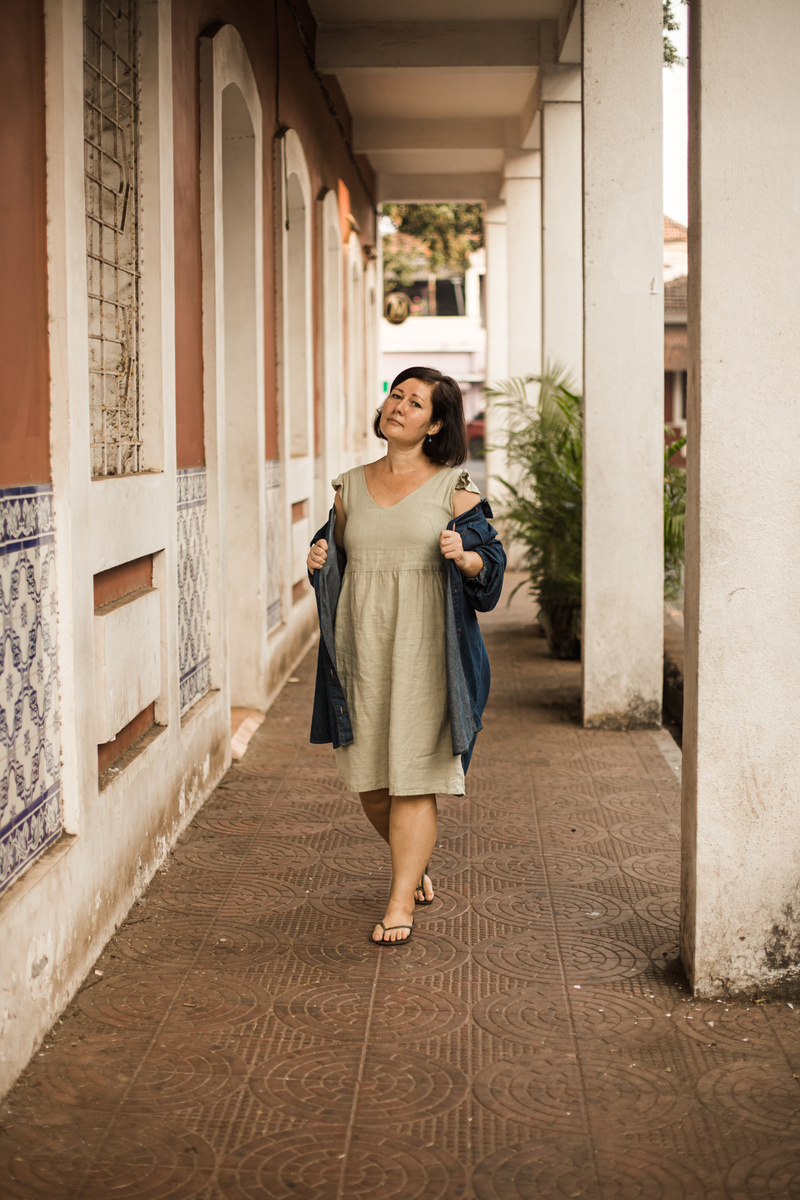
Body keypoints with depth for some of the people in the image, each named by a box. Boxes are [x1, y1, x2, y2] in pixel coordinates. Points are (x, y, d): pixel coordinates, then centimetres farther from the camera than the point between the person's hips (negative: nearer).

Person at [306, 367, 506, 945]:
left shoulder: (453, 487, 0)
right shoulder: (351, 487, 11)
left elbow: (489, 560, 0)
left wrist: (464, 556, -21)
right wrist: (318, 559, -1)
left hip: (424, 644, -4)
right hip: (362, 645, 4)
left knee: (413, 776, -5)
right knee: (369, 781, 8)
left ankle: (401, 902, 4)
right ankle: (418, 861, 35)